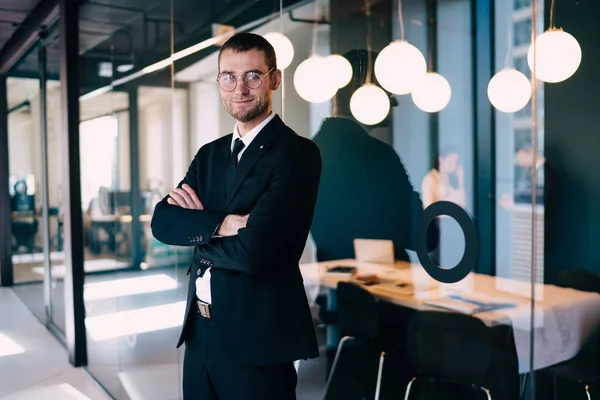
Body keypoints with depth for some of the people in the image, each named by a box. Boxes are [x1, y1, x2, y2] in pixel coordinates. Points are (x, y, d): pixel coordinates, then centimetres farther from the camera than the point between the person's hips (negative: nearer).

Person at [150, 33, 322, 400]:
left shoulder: (297, 153, -13)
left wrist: (195, 235, -4)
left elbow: (252, 250, -22)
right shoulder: (209, 155, 10)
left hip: (257, 338, -6)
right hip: (200, 332, 7)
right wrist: (220, 225, -19)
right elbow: (162, 221, -2)